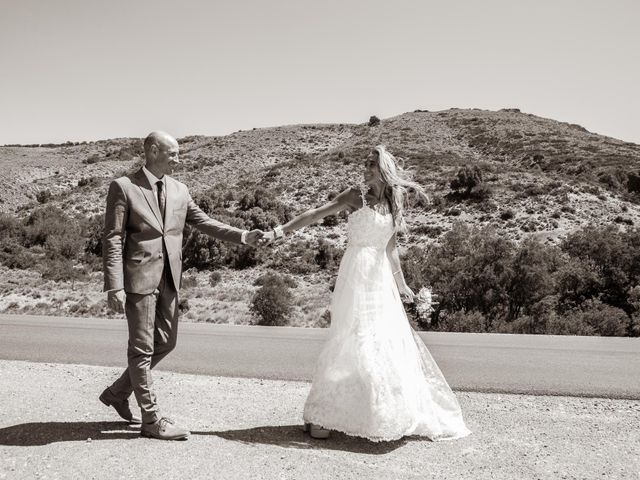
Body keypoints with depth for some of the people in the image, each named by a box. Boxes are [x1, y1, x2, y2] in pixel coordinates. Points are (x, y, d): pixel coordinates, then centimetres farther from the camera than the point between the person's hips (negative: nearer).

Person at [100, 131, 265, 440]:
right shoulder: (123, 187, -6)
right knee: (142, 348, 2)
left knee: (165, 343, 14)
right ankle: (152, 420, 12)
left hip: (168, 278, 7)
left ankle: (118, 392, 32)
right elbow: (112, 240, -9)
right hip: (140, 278, -7)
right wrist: (114, 287, -16)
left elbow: (203, 222, 16)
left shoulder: (179, 190, 11)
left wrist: (242, 236, 5)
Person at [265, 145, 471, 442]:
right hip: (356, 275, -5)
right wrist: (279, 231, -15)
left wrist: (401, 284, 19)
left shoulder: (394, 204, 13)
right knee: (349, 342, -8)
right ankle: (317, 416, -1)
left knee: (390, 342, 8)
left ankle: (388, 414, 23)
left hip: (381, 277, 5)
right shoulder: (357, 196, -1)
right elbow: (317, 214, -7)